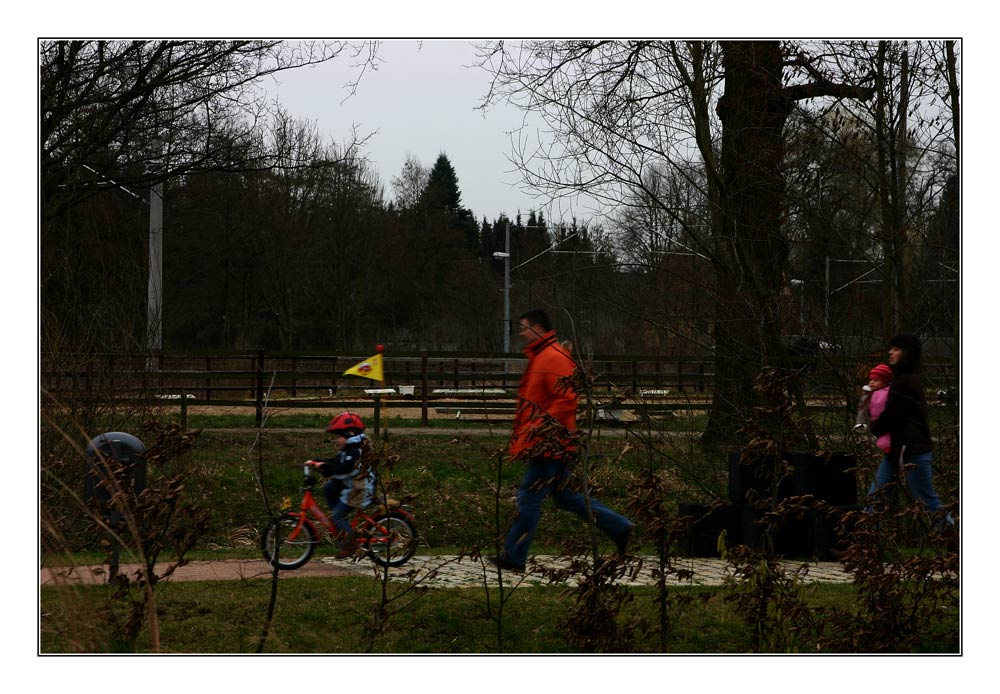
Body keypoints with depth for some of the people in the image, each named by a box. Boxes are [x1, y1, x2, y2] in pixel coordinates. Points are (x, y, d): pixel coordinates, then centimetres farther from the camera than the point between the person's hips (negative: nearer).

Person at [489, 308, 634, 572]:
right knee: (566, 496, 14)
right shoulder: (541, 356, 19)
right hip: (548, 444, 11)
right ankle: (620, 527, 19)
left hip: (548, 444, -11)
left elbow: (567, 400, -23)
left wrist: (541, 427, -23)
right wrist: (524, 429, 24)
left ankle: (514, 557, 0)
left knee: (529, 497, -6)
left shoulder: (554, 358, -15)